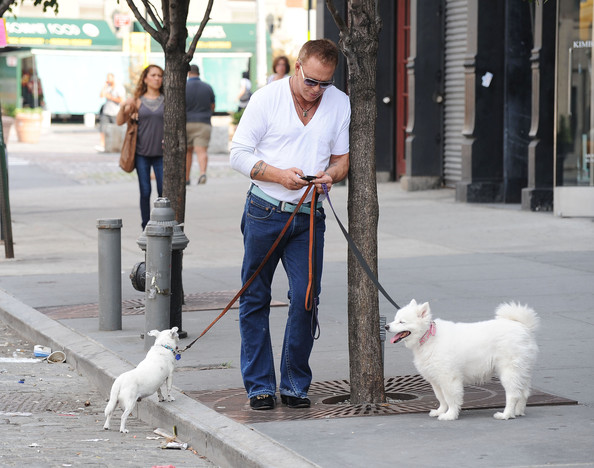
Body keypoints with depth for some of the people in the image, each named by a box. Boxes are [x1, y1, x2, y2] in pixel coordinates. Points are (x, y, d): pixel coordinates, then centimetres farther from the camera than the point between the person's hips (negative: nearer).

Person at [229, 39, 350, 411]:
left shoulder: (340, 104, 5)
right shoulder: (268, 97, -5)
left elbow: (342, 158, 12)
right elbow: (239, 153, -4)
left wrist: (331, 175, -11)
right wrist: (279, 175, -18)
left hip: (309, 216, 2)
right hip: (265, 212, -2)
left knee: (306, 299, -5)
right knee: (256, 300, 3)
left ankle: (295, 385, 9)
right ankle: (260, 386, 12)